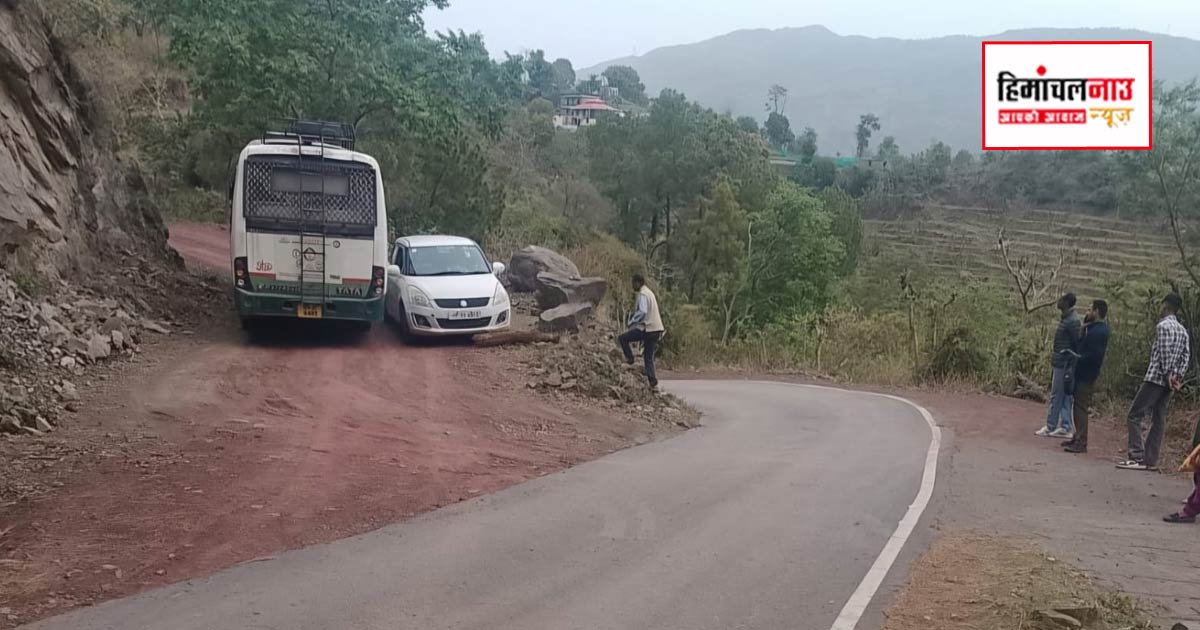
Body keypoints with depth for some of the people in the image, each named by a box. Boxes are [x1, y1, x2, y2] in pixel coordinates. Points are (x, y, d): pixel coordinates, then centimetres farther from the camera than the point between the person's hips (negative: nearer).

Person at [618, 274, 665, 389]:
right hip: (656, 329, 9)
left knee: (622, 338, 0)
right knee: (649, 357, 9)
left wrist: (631, 321, -12)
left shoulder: (643, 294, -10)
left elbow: (642, 312, -23)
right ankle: (653, 381, 2)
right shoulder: (649, 293, 20)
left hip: (647, 329, -9)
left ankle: (630, 359, 4)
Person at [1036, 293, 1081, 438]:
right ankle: (1065, 427, 16)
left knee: (1056, 396, -2)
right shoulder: (1066, 318, 12)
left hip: (1064, 364, -10)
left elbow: (1077, 344, -18)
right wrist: (1054, 356, 20)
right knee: (1064, 396, 11)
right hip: (1061, 363, 10)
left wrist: (1070, 368, -18)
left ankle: (1050, 427, 5)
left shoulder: (1073, 321, -18)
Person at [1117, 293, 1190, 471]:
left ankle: (1138, 457, -12)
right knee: (1158, 419, 8)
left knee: (1135, 415, -5)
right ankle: (1150, 460, 7)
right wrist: (1177, 375, 2)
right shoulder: (1183, 330, 15)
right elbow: (1186, 355, 9)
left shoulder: (1163, 326, -10)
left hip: (1156, 378, -8)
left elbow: (1164, 354, -16)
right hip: (1169, 382, 8)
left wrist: (1167, 375, -11)